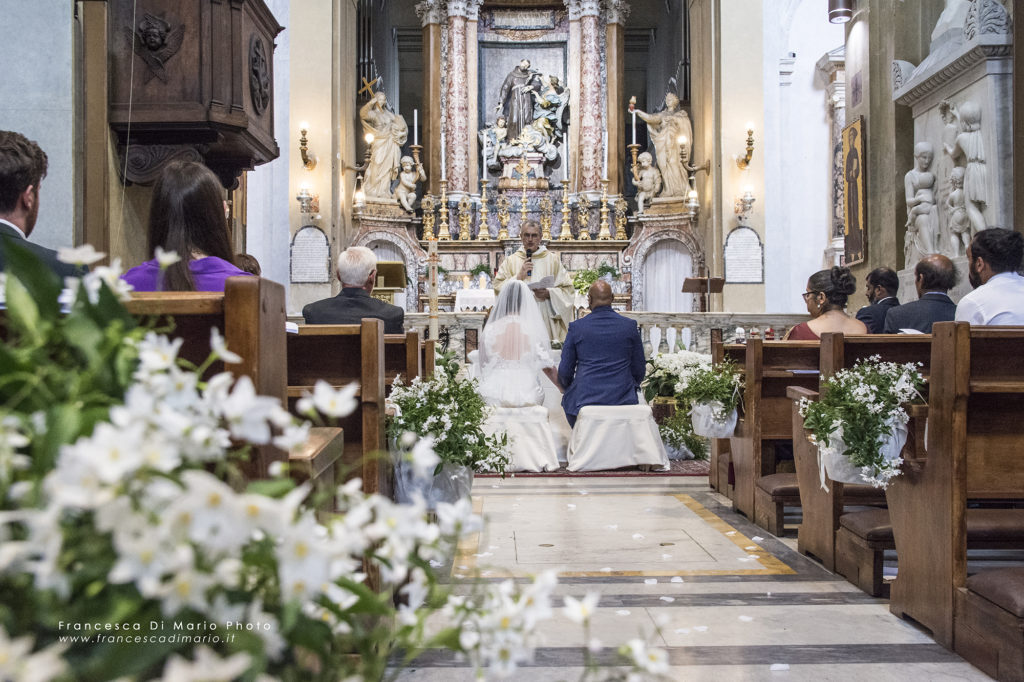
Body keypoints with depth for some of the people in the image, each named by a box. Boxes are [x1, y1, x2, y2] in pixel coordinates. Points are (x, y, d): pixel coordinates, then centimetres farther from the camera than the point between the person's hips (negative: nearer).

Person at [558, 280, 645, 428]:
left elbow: (565, 371, 3)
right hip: (622, 400, 1)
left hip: (584, 399, -1)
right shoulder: (630, 326, 2)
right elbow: (639, 369, 8)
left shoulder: (576, 327, -2)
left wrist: (568, 389, 24)